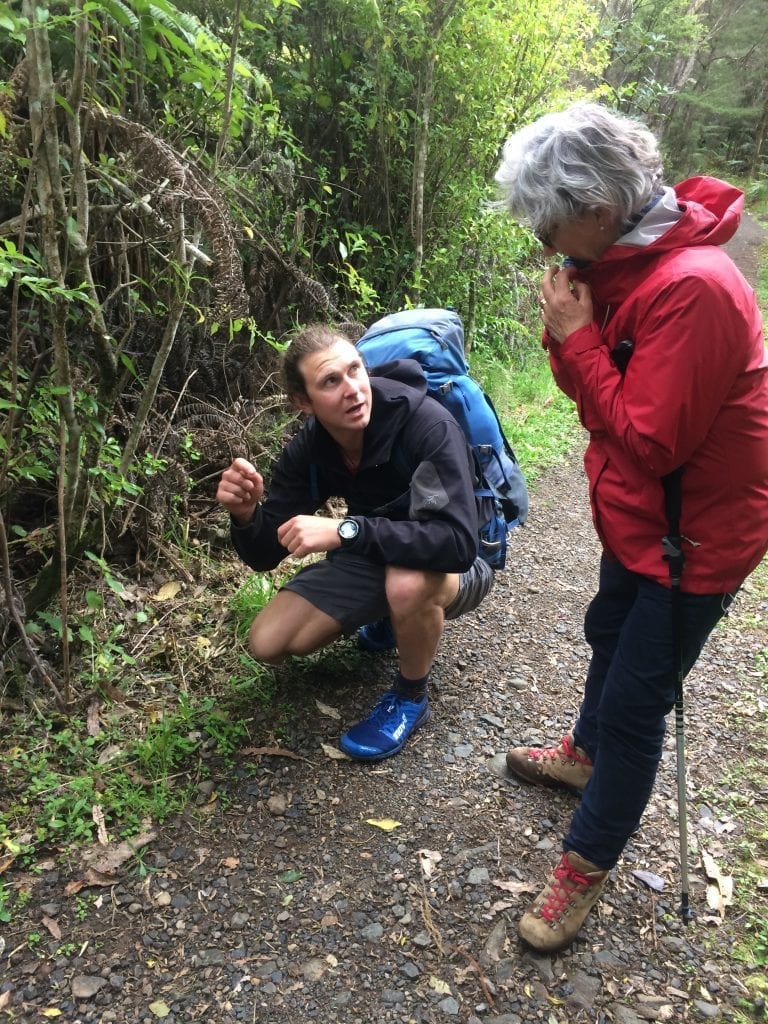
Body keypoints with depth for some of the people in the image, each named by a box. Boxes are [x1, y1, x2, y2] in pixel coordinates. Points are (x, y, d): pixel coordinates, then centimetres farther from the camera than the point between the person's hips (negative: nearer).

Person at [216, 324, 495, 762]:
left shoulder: (429, 426, -31)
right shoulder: (308, 447, -14)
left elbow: (457, 543, -40)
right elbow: (265, 555, -10)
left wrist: (345, 529, -44)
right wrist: (246, 514, -33)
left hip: (455, 567, -5)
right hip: (372, 558, 5)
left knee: (407, 584, -40)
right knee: (269, 644, -7)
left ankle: (411, 698, -8)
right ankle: (382, 617, 18)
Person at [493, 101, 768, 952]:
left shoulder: (693, 289, -31)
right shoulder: (621, 262, -1)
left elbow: (649, 440, -30)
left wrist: (576, 338, -25)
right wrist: (566, 333, -16)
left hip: (693, 533, -9)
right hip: (637, 514, 9)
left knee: (634, 702, 2)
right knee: (610, 636, 27)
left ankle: (586, 865, 23)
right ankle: (587, 754, 55)